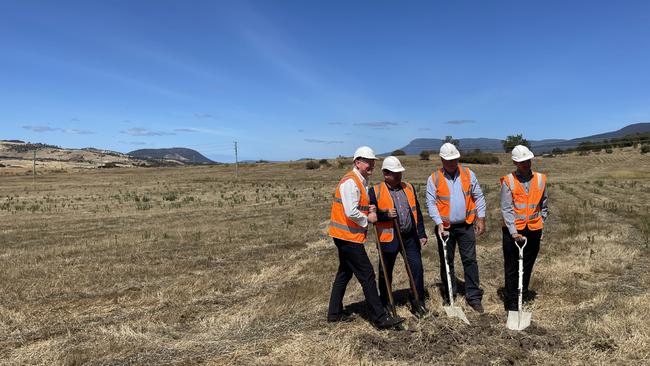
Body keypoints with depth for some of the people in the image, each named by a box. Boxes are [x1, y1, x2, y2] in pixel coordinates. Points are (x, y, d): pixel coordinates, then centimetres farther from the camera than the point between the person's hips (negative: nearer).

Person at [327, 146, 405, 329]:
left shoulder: (363, 181, 13)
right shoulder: (350, 182, -18)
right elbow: (351, 212, -25)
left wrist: (370, 209, 1)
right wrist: (367, 219, -9)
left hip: (345, 236, 10)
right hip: (348, 235, -10)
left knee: (345, 273, 17)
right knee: (367, 275, -5)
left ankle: (335, 313, 29)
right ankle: (380, 318, 2)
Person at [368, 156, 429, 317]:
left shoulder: (409, 188, 9)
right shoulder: (375, 191, -6)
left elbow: (417, 212, 11)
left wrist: (421, 234, 8)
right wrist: (385, 215, -21)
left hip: (410, 237, 3)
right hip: (389, 238, -3)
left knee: (417, 269, 3)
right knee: (386, 273, 9)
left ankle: (418, 303, 20)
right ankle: (384, 305, 28)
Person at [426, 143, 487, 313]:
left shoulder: (468, 174, 2)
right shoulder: (434, 179, -4)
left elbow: (478, 197, 5)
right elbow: (431, 203, -8)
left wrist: (481, 218, -1)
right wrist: (439, 223, -17)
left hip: (466, 225, 1)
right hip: (445, 227, -1)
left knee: (470, 260, 1)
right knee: (446, 262, 10)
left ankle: (473, 297, 11)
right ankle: (449, 296, 25)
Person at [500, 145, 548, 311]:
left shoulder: (540, 179, 4)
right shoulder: (508, 181, -8)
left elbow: (544, 206, 15)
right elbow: (506, 209, -11)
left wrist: (541, 224, 13)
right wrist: (513, 232, -18)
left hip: (534, 229, 3)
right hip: (513, 230, -3)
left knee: (528, 265, 14)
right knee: (511, 267, 3)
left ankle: (523, 294, 31)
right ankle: (510, 301, 11)